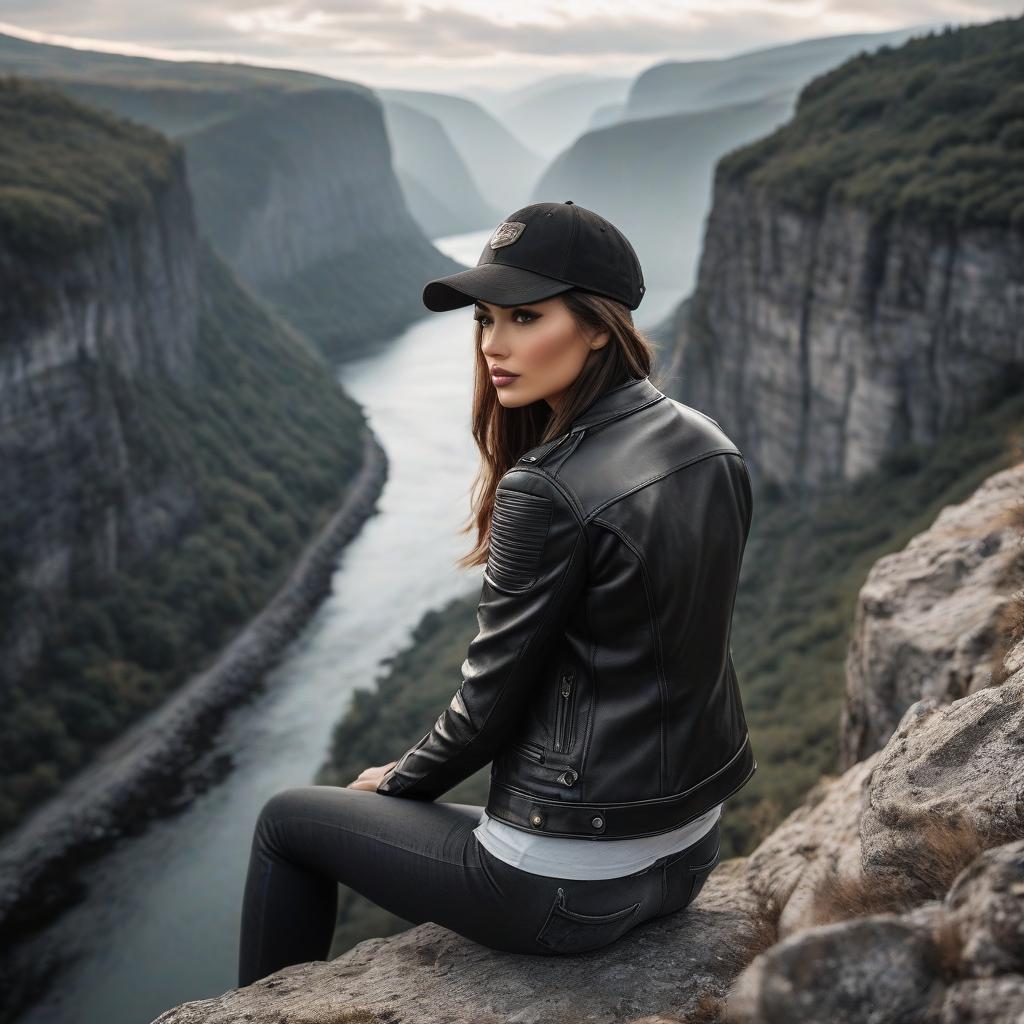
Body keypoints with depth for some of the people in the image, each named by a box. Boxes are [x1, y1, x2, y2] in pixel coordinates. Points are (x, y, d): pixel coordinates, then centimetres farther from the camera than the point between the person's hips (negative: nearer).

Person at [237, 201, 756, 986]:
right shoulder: (713, 448, -1)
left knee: (289, 820, 15)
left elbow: (492, 698, -15)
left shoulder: (546, 489, -24)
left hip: (574, 886, -7)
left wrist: (396, 781, 5)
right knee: (444, 810, 34)